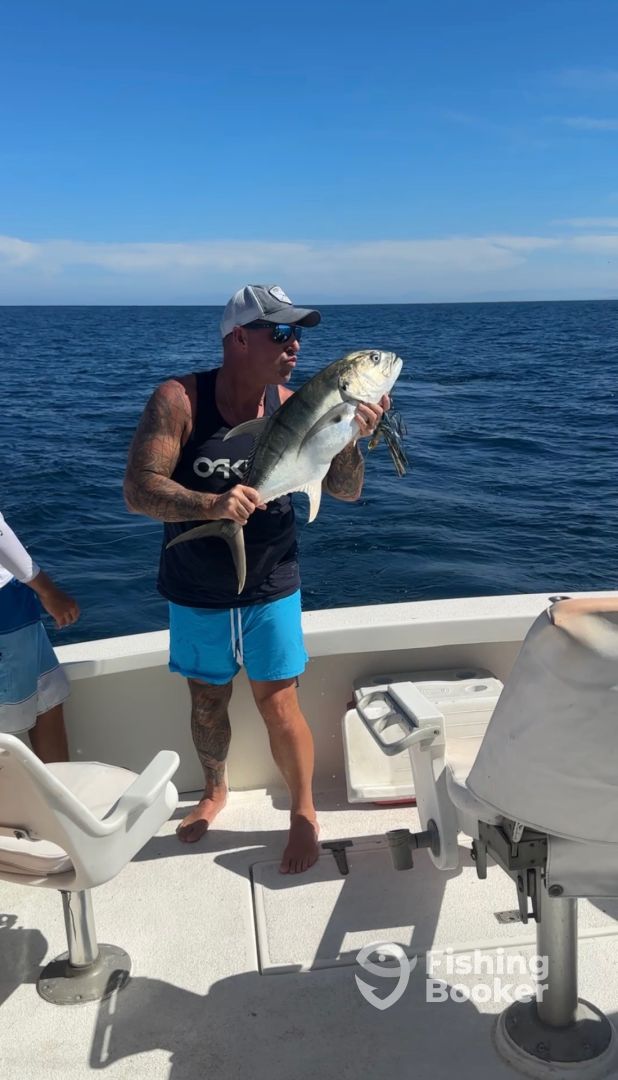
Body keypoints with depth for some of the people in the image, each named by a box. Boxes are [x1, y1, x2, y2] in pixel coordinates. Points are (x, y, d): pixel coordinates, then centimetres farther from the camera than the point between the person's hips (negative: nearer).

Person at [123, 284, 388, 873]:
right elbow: (138, 489, -25)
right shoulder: (178, 400, -17)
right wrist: (210, 504, -42)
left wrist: (350, 437, -27)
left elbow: (346, 491, -8)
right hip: (196, 592, 0)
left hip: (270, 589, 0)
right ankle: (214, 791, 44)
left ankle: (304, 813, 24)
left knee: (278, 704, 1)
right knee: (207, 700, 17)